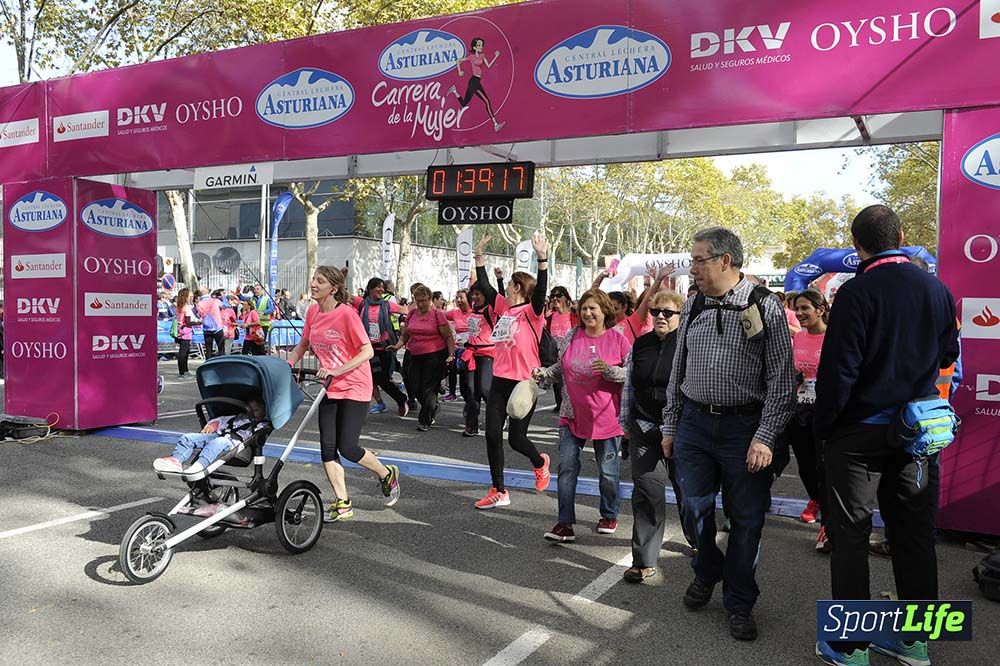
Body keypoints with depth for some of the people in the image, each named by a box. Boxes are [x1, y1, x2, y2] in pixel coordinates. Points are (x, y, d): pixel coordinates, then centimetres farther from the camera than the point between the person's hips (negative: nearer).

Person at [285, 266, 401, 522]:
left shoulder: (347, 313, -18)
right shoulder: (312, 312, 2)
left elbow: (367, 351, -18)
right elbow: (303, 344, 16)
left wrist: (336, 371, -26)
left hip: (355, 388, -6)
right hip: (329, 388, 6)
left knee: (347, 447, -7)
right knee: (327, 447, 1)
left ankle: (387, 474, 21)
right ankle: (342, 504, 12)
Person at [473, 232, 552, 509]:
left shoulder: (531, 312, -10)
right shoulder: (503, 307, 8)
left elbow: (541, 291, -28)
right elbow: (484, 286, 13)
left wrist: (542, 259, -40)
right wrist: (480, 256, 11)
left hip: (524, 384, -7)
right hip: (500, 382, 7)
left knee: (516, 439, 1)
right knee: (492, 435, 4)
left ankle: (540, 462, 36)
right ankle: (499, 492, 17)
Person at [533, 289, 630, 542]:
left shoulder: (618, 340, -7)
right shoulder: (571, 338, 3)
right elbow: (560, 369, 13)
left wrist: (608, 369, -21)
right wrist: (543, 373, -5)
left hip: (606, 417, -2)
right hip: (572, 415, 3)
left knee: (608, 473, 10)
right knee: (567, 468, 0)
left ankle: (609, 516, 32)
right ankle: (565, 523, 7)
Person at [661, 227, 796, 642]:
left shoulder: (764, 308, -6)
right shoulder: (692, 309, 8)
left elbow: (781, 380, -7)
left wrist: (765, 437, -13)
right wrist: (669, 426, 13)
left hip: (745, 428, -4)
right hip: (694, 423, 4)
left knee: (746, 519, 7)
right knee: (695, 510, 11)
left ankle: (739, 604, 25)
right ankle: (707, 573, 40)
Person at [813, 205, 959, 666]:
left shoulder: (857, 293, -16)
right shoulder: (938, 290, 1)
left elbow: (837, 369, -17)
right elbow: (947, 356, 14)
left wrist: (822, 426, -5)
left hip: (860, 433, -5)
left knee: (850, 537, 4)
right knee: (914, 536, 14)